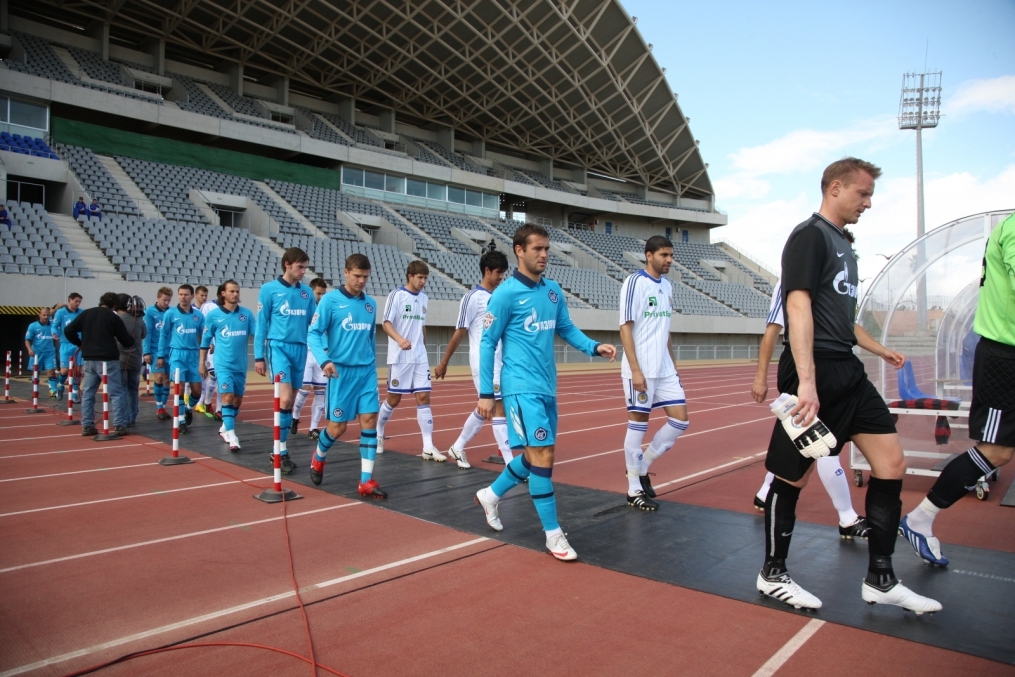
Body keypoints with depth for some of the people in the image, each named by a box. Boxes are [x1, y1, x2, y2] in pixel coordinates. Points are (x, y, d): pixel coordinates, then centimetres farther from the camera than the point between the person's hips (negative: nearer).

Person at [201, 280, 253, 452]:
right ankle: (231, 436, -16)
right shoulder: (213, 314, -1)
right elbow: (205, 340, 6)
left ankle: (225, 428, 32)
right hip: (223, 364, -3)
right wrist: (202, 362, 7)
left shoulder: (247, 313, 2)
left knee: (238, 399, 12)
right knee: (228, 395, -15)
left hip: (241, 364, 4)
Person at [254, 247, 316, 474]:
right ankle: (281, 451, -3)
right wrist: (259, 356, -2)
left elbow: (314, 323, 12)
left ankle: (279, 450, 20)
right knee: (285, 398, -17)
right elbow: (261, 324, 0)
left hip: (300, 349, 5)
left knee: (291, 401, 9)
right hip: (278, 347, -5)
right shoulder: (269, 289, -2)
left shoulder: (307, 293, 9)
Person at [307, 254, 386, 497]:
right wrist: (324, 360, -25)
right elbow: (314, 333, -9)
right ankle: (318, 458, 35)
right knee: (338, 426, 2)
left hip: (366, 371, 4)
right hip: (341, 371, -4)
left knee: (370, 420, -4)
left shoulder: (371, 304, 10)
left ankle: (366, 481, 2)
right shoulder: (330, 300, -5)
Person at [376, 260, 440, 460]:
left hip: (420, 357, 5)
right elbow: (386, 323, -14)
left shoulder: (424, 298, 10)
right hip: (399, 357, -5)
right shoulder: (396, 295, -7)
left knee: (424, 397, -2)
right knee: (394, 399, 5)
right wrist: (399, 339, -31)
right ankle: (378, 434, 29)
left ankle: (428, 447, -1)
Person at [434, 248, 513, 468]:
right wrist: (444, 363, -3)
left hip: (501, 361, 8)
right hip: (483, 362, -7)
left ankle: (457, 448, 31)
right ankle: (511, 463, -3)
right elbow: (459, 333, -6)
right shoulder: (473, 297, -9)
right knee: (499, 407, -8)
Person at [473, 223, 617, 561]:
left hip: (547, 387, 8)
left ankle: (491, 495, 37)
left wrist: (594, 346, -2)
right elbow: (487, 343, -7)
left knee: (536, 455, 15)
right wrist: (486, 392, -9)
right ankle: (553, 533, 5)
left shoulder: (553, 290, 8)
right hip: (522, 388, -7)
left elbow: (566, 328, 17)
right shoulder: (505, 293, -11)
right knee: (543, 455, -9)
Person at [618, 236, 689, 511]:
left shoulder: (667, 285, 13)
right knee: (638, 424, 1)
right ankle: (634, 490, 13)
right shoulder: (634, 282, -9)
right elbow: (625, 328, -14)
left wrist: (674, 365, 17)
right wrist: (635, 370, -19)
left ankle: (642, 467, 22)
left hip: (665, 369, 8)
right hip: (641, 370, -7)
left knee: (680, 421, 5)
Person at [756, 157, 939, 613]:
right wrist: (806, 381, -28)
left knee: (891, 464, 6)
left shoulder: (843, 246, 19)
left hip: (847, 373, 9)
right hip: (815, 375, -9)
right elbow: (798, 306, -20)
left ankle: (880, 580, 17)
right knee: (793, 476, 1)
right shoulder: (810, 235, -9)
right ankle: (772, 575, 18)